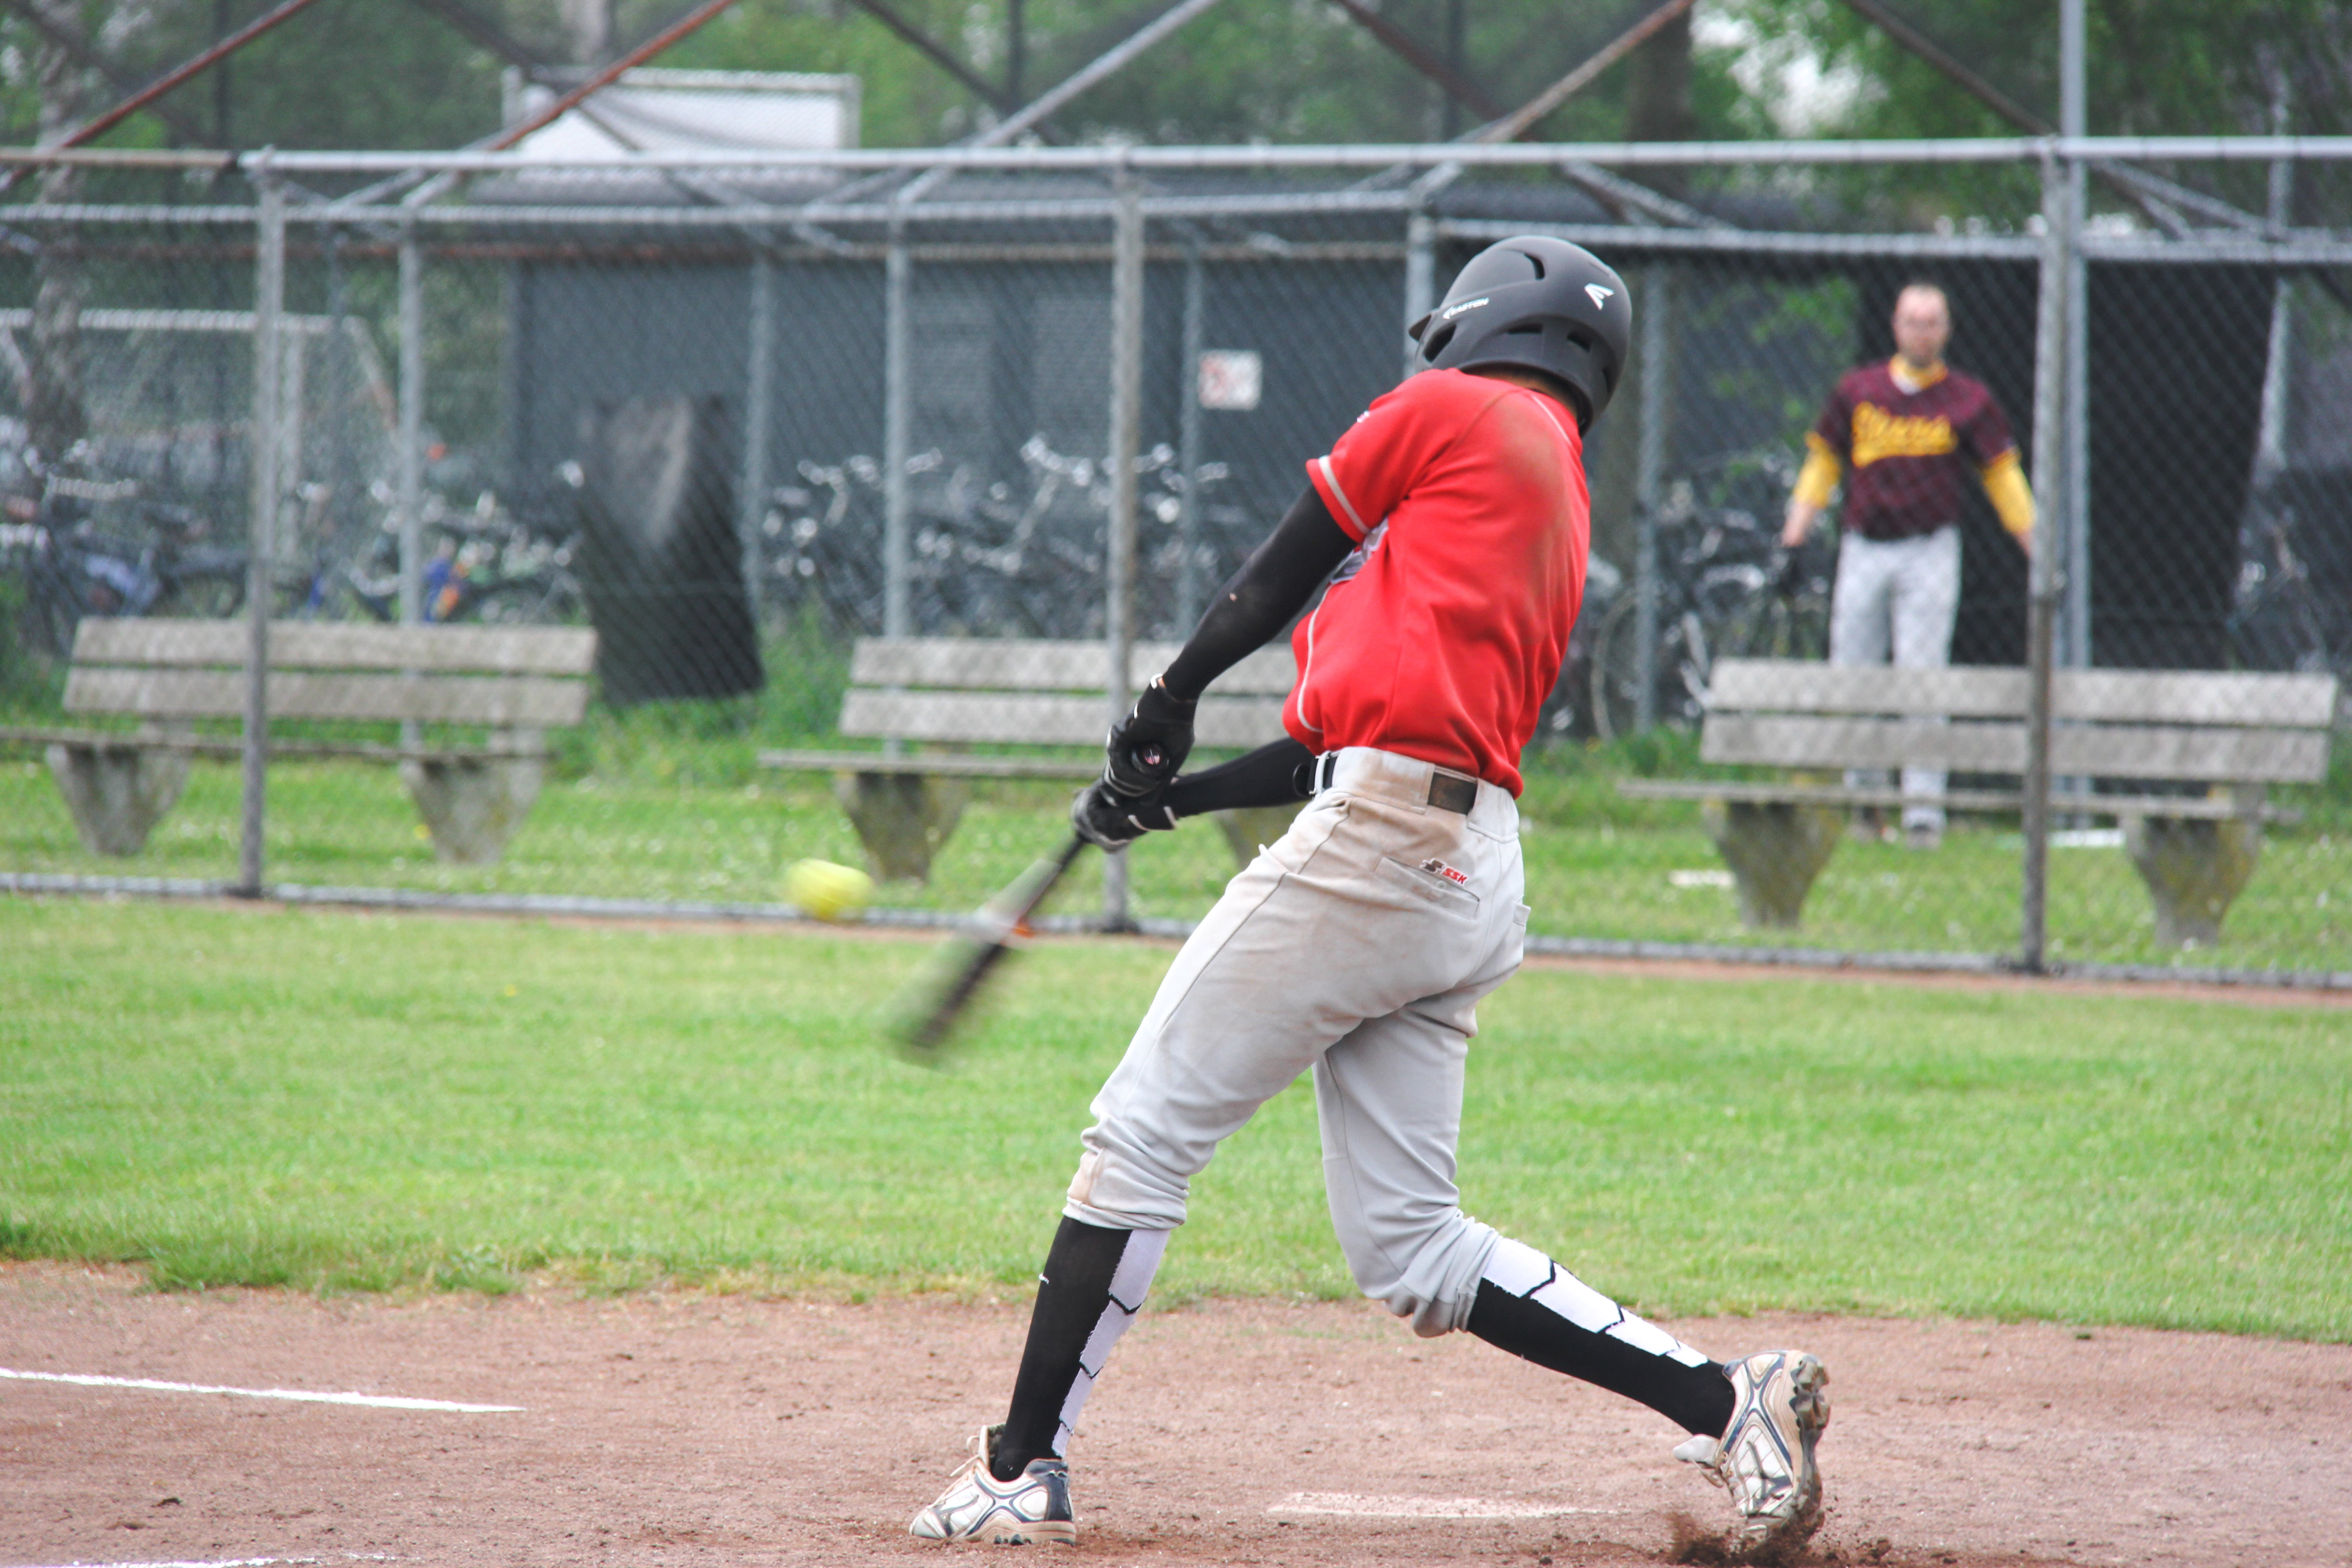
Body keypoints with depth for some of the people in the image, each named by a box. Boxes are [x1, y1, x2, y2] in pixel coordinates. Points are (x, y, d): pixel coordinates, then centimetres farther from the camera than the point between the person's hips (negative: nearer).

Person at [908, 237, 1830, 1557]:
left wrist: (1167, 707, 23)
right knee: (1412, 1253, 9)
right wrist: (1175, 800, 24)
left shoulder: (1458, 411, 3)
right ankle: (1724, 1401, 2)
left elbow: (1279, 578, 7)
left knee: (1142, 1138, -1)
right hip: (1472, 883, 8)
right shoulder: (1563, 513, 25)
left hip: (1378, 847, -8)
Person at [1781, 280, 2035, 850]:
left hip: (1929, 552, -2)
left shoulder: (1967, 401, 3)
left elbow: (2002, 476, 6)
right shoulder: (1857, 392, 7)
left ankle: (1923, 809, -9)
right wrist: (1795, 537, 4)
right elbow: (1822, 461, 13)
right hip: (1863, 552, 2)